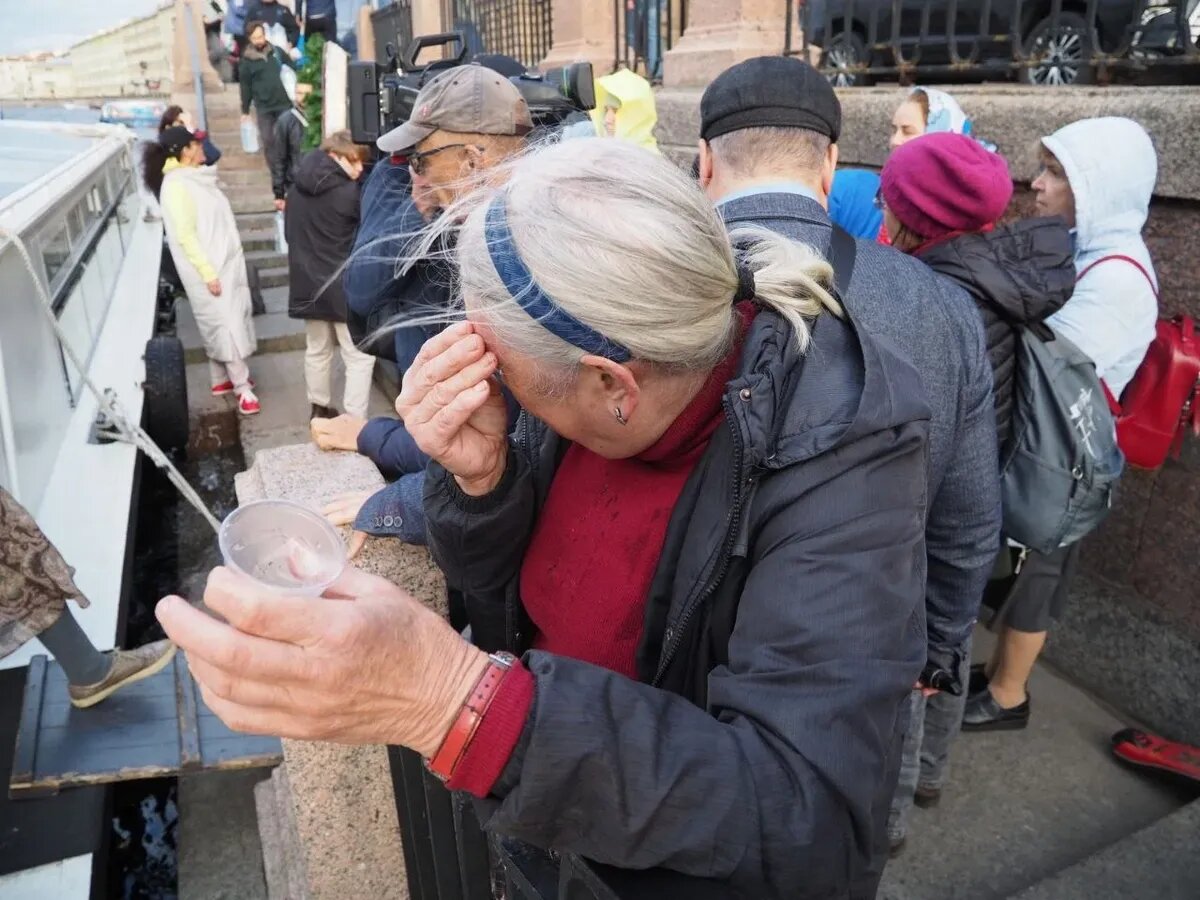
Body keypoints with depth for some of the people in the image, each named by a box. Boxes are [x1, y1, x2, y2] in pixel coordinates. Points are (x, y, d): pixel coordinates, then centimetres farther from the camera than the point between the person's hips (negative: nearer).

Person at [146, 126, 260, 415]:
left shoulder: (196, 177, 11)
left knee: (222, 323, 14)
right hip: (209, 268, -9)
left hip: (225, 263, 9)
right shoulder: (176, 186, -17)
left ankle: (221, 379, 24)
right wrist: (208, 273, -22)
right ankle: (243, 388, -2)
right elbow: (185, 235, -20)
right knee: (227, 324, -7)